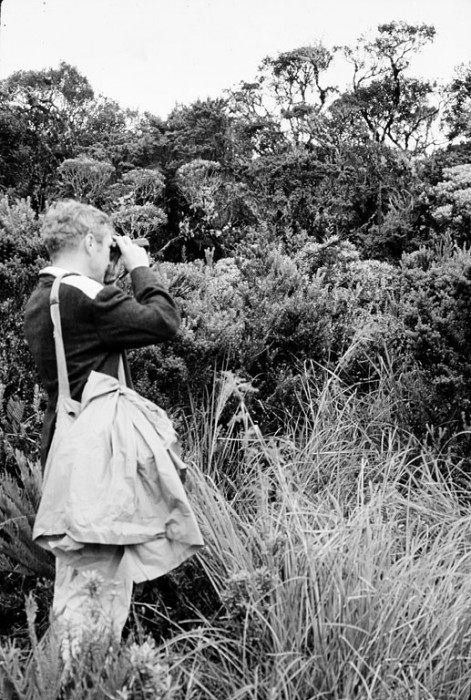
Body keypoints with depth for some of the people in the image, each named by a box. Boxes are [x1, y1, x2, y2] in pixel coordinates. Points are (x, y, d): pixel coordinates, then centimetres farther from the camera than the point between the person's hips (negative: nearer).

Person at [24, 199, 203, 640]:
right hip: (96, 451, -10)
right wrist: (140, 268, -3)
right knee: (101, 577, -3)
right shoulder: (84, 297, -17)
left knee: (75, 577, 17)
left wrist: (133, 278, 14)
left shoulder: (41, 299, 14)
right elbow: (164, 321, -16)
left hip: (65, 447, 10)